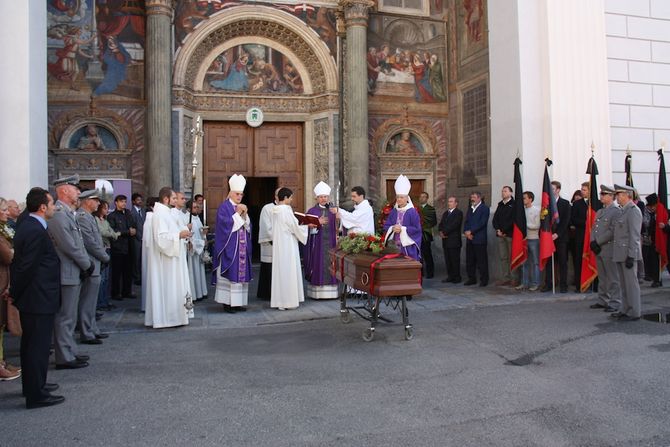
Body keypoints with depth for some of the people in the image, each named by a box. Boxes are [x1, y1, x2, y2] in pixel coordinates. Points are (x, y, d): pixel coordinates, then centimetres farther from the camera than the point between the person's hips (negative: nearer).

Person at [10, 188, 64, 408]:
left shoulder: (26, 226, 11)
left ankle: (33, 384, 33)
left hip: (30, 298, 10)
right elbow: (27, 266, -20)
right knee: (38, 346, -2)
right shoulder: (36, 231, -20)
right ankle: (36, 395, 6)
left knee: (30, 344, 19)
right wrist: (14, 292, -7)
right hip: (39, 299, -10)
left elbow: (21, 263, 14)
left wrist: (15, 291, 15)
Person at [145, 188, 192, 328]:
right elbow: (161, 237, -25)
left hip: (169, 255, 11)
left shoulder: (164, 212, 14)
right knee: (168, 288, -5)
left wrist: (181, 232, 13)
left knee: (170, 288, 13)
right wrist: (179, 235, -21)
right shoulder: (160, 213, -18)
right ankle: (167, 317, 2)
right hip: (165, 258, -11)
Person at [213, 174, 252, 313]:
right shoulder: (224, 207, -5)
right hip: (229, 247, -7)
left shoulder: (242, 208, 15)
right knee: (229, 273, -6)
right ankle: (227, 303, -1)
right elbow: (226, 224, -16)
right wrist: (237, 213, -15)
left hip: (242, 247, 7)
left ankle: (238, 302, 11)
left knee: (241, 272, 6)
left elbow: (248, 226, 9)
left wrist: (245, 214, -7)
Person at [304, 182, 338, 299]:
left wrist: (336, 240, 4)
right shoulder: (312, 211, 3)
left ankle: (330, 291, 7)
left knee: (330, 266, 2)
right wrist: (318, 223, -24)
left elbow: (336, 228, 14)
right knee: (318, 265, -3)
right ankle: (317, 292, 1)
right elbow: (307, 225, -7)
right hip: (317, 243, -3)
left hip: (330, 242, 3)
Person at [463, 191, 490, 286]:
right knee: (470, 260, 9)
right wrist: (466, 232, -4)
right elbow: (466, 222, 14)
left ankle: (484, 280, 4)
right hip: (469, 239, 7)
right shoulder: (470, 208, 19)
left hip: (479, 239, -7)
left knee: (481, 260, -3)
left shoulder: (484, 208, -3)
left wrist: (471, 231, -14)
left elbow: (482, 223, -13)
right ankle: (471, 278, 18)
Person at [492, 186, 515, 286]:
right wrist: (498, 229, -3)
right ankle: (505, 278, 10)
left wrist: (504, 230, -13)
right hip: (500, 235, 6)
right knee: (503, 257, 6)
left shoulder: (514, 205, -2)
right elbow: (495, 219, 13)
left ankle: (514, 279, 0)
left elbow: (513, 220, -12)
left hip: (510, 234, -6)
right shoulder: (500, 205, 18)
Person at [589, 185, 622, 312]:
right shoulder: (600, 211, 17)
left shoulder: (616, 211, -10)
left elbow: (613, 231, -17)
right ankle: (603, 301, 22)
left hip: (609, 249, -8)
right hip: (598, 250, 8)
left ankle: (614, 303, 5)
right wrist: (593, 242, -1)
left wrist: (598, 242, -15)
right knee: (602, 278, 14)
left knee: (612, 278, -1)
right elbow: (594, 228, 15)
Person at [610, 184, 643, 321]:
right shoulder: (624, 211, 16)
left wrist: (631, 256, -20)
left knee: (631, 283, -3)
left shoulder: (633, 211, -13)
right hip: (620, 254, 9)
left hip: (628, 253, -9)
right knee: (624, 284, 14)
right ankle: (625, 310, 22)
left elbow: (634, 236, -18)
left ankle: (634, 312, 5)